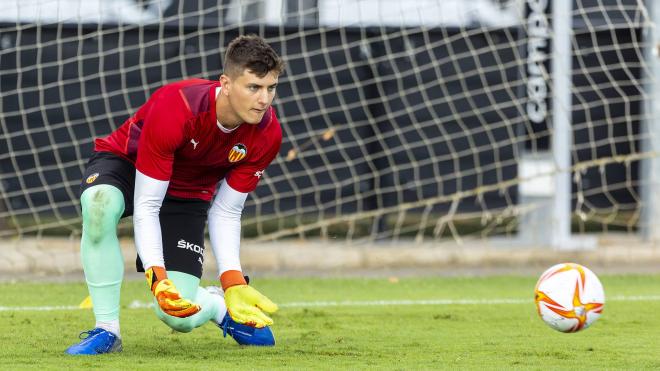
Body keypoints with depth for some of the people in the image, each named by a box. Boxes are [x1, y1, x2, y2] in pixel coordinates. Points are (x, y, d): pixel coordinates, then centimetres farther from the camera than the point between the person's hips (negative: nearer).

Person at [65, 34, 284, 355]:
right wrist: (156, 276, -44)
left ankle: (221, 305, 22)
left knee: (179, 318, -17)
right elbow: (145, 206, -31)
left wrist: (233, 282, -23)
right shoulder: (174, 109, -36)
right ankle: (106, 329, -27)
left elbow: (226, 213, -10)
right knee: (99, 204, -43)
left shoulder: (267, 134, -21)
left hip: (187, 193, 3)